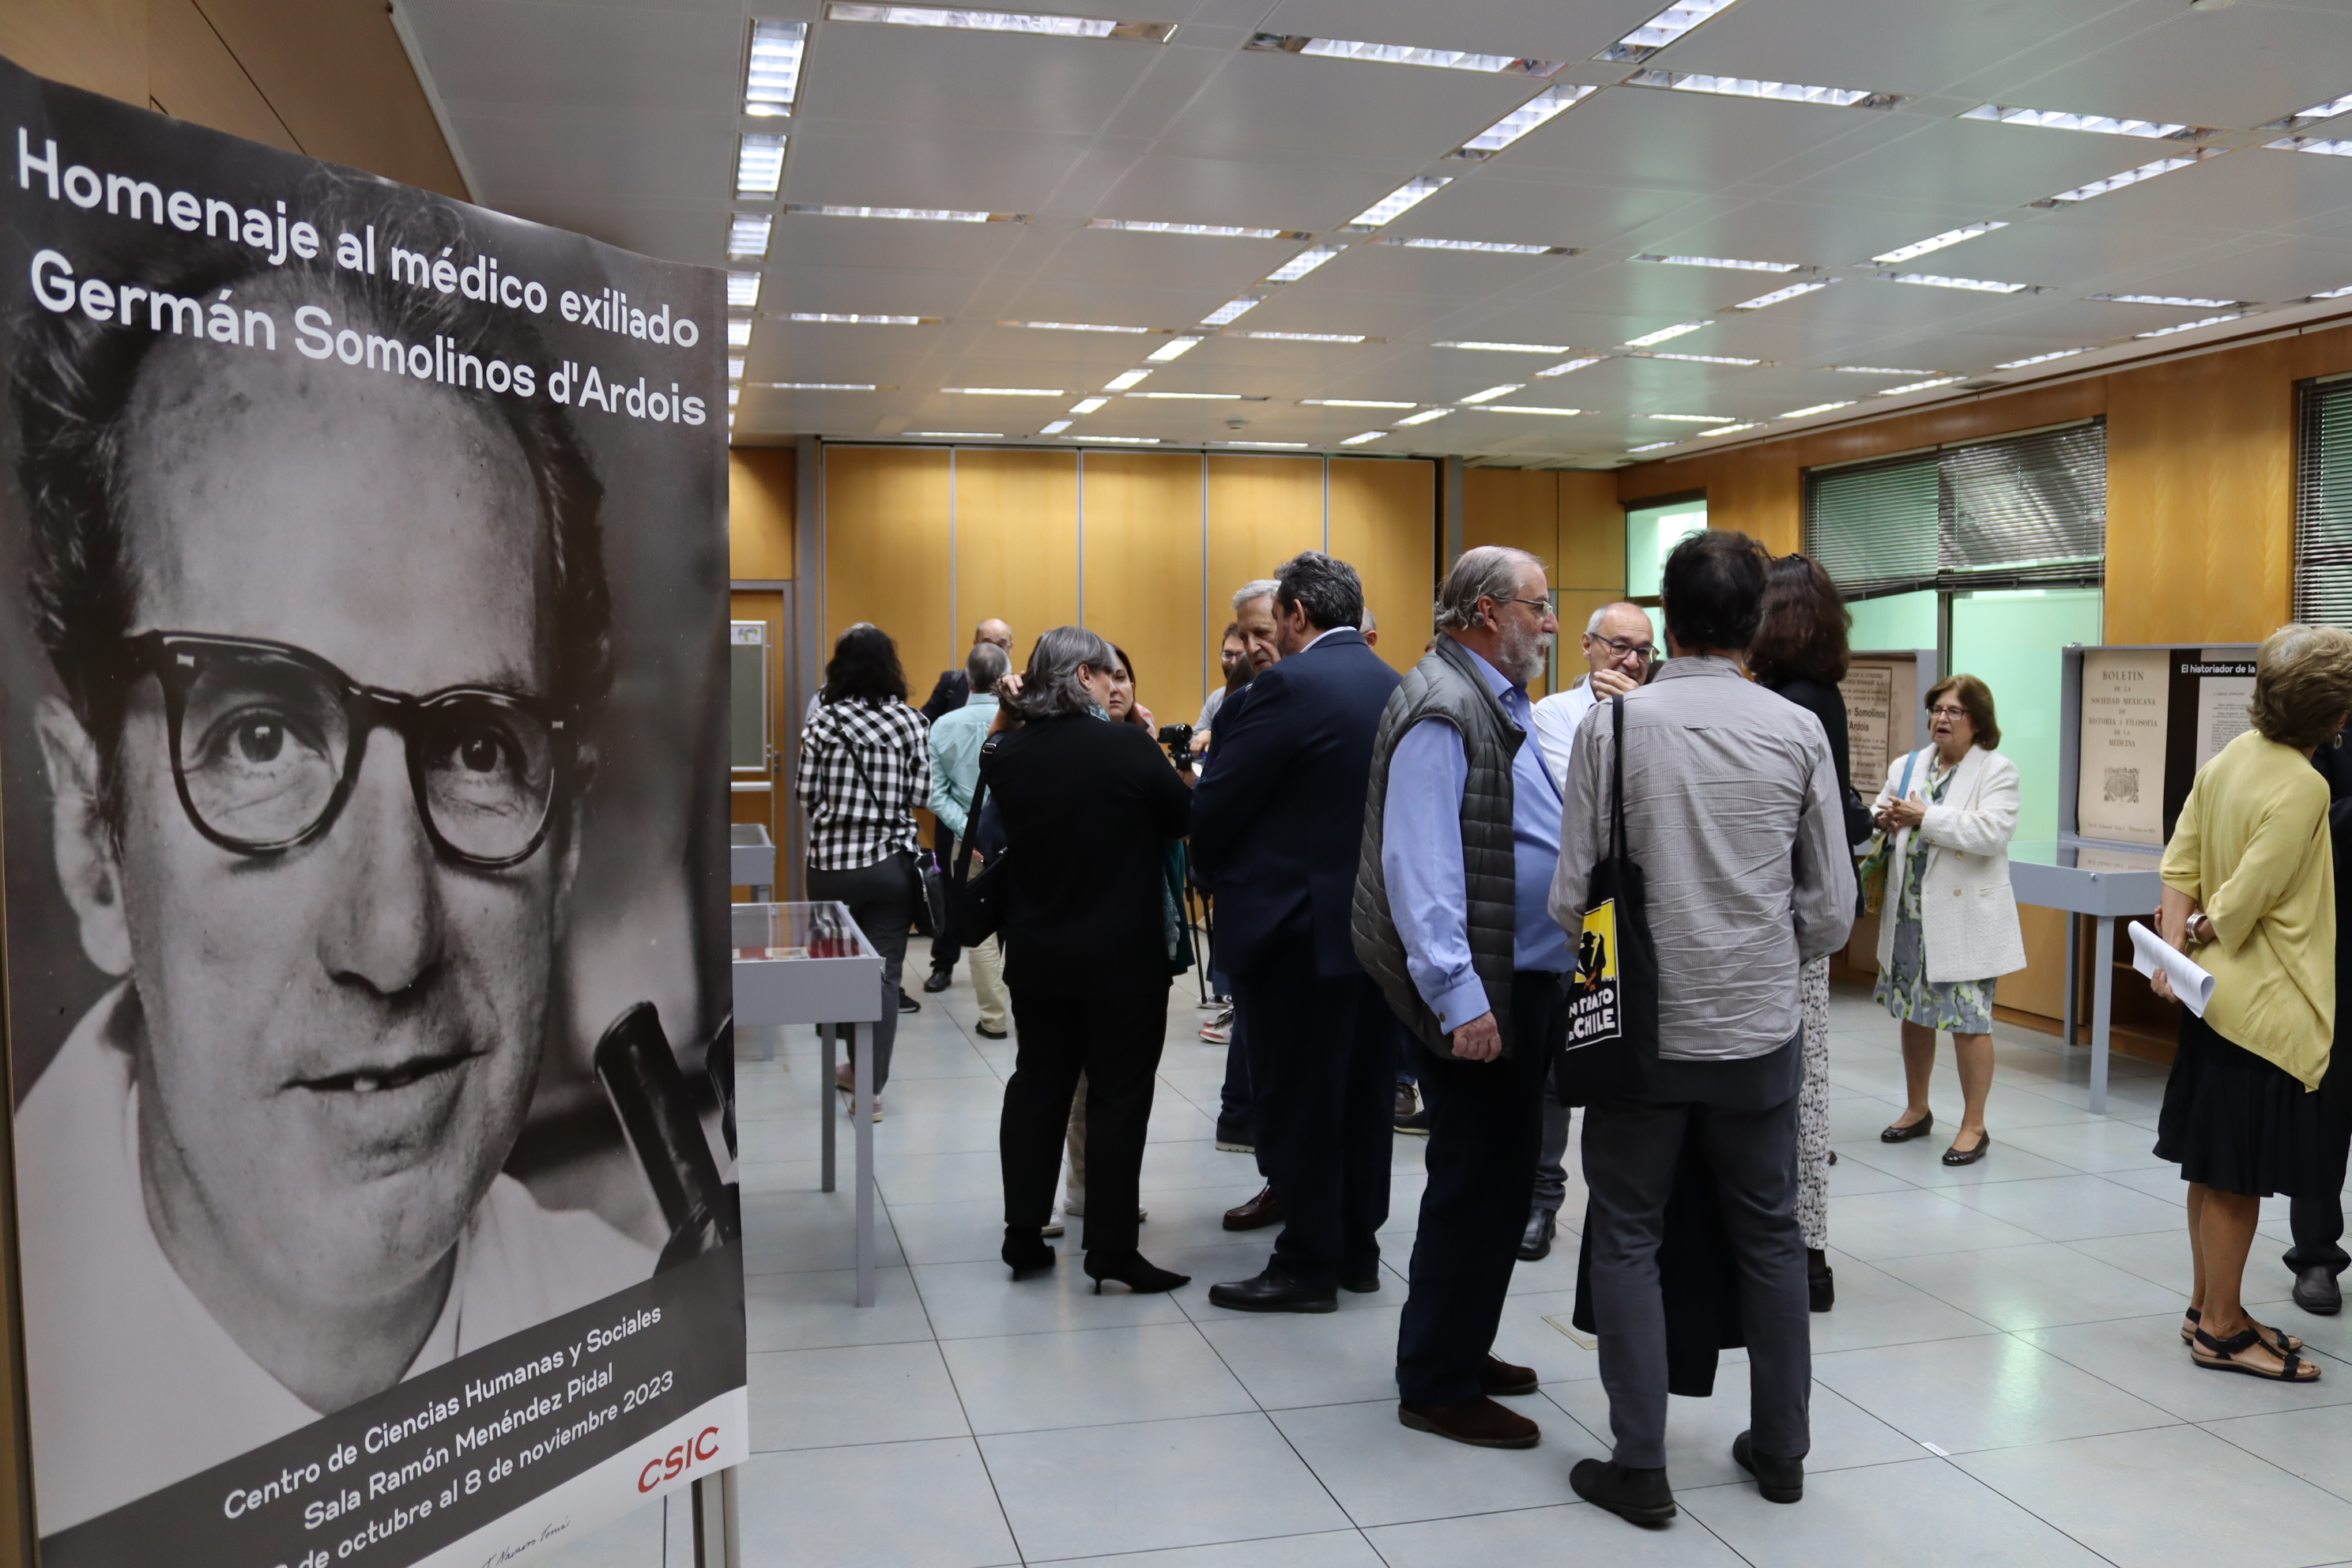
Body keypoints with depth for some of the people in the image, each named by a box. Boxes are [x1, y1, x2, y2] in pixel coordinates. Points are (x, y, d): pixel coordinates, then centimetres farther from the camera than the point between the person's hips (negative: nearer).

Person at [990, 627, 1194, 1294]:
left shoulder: (1008, 755, -3)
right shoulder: (1128, 746, -17)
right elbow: (1185, 818, -6)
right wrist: (1192, 777, 13)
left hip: (1036, 953, 5)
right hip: (1124, 956, -5)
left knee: (1037, 1083, 15)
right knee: (1118, 1094, 4)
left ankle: (1024, 1235, 20)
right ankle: (1110, 1247, 6)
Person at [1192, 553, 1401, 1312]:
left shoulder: (1289, 685, -15)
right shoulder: (1396, 688, 8)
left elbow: (1215, 804, -14)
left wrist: (1217, 875, 4)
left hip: (1299, 922, -8)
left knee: (1297, 1100, 1)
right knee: (1363, 1091, 14)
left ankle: (1307, 1265, 9)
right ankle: (1357, 1248, 25)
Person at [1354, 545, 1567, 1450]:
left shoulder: (1506, 704, 16)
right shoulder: (1441, 709, -17)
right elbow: (1420, 865, -23)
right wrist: (1460, 998, -26)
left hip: (1530, 978, 10)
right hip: (1479, 991, -10)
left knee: (1501, 1172, 18)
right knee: (1477, 1181, -1)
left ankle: (1459, 1349, 33)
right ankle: (1436, 1387, 13)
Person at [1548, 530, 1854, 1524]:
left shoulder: (1614, 722, -10)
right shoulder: (1798, 731, -4)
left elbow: (1573, 892, -9)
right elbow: (1832, 910, -1)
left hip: (1643, 1028, -2)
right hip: (1761, 1030, 3)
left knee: (1626, 1241, 9)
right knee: (1769, 1237, 17)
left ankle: (1639, 1465, 13)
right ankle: (1780, 1450, 29)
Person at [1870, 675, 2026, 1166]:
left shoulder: (1997, 771, -6)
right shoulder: (1906, 766, 9)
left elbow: (1993, 833, -20)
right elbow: (1874, 816, 9)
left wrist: (1926, 817, -23)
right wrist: (1881, 818, -15)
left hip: (1964, 919, -6)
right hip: (1910, 914, 6)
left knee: (1968, 1020, 0)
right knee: (1914, 1013, 15)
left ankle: (1973, 1125, 11)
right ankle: (1917, 1111, 31)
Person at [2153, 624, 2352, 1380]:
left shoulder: (2229, 760, 5)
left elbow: (2180, 867, 2)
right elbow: (2241, 903, -22)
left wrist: (2174, 950, -7)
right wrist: (2197, 937, -3)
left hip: (2221, 995, 8)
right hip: (2266, 1004, -8)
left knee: (2214, 1167, 17)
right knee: (2240, 1174, 2)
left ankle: (2208, 1306, 29)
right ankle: (2222, 1331, 12)